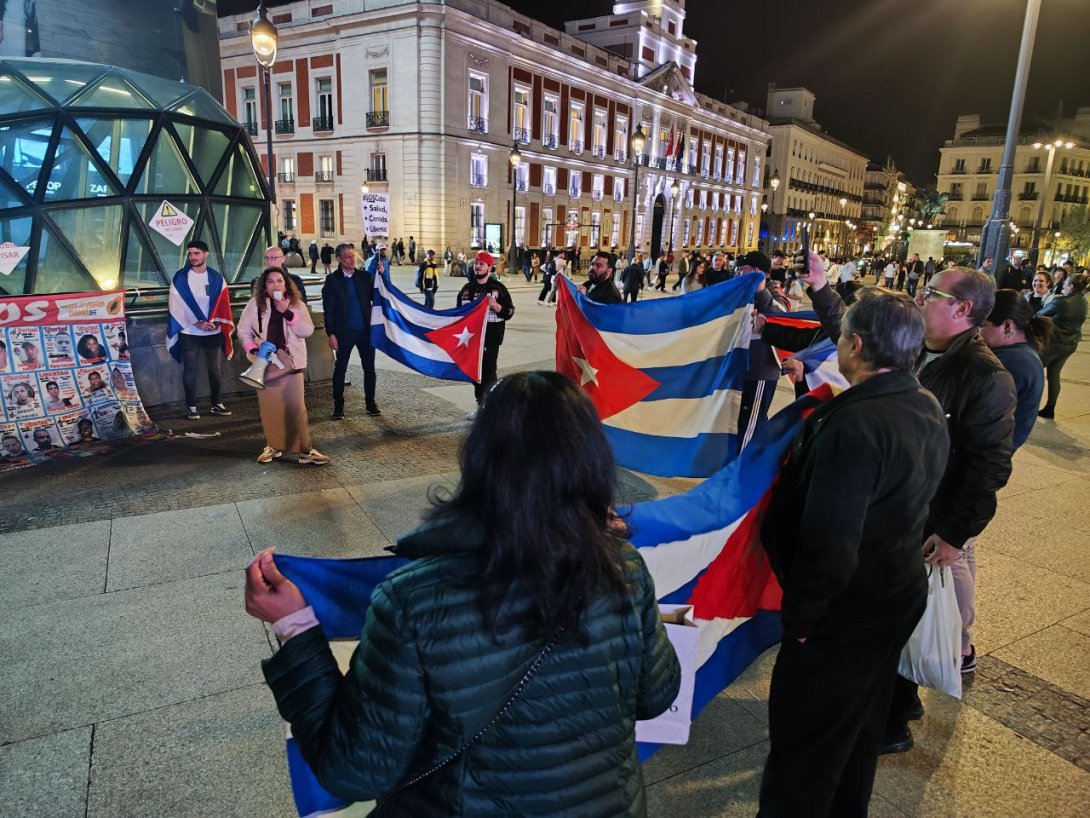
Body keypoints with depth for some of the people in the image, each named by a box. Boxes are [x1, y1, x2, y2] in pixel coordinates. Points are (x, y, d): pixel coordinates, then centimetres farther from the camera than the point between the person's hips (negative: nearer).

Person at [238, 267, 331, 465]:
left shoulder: (297, 305, 3)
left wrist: (288, 313, -18)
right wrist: (252, 349, -11)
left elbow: (308, 331, -7)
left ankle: (305, 450, -3)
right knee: (269, 406, 5)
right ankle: (272, 446, 21)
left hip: (290, 361, -1)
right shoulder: (255, 304, 4)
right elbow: (243, 329, 5)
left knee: (295, 406, -7)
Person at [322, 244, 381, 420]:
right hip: (344, 332, -2)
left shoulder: (365, 276, 6)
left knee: (369, 367, 8)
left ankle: (370, 403, 21)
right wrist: (331, 334, -8)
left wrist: (381, 276, -11)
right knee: (340, 369, 5)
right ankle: (338, 406, 15)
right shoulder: (332, 279, -1)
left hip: (365, 330, 2)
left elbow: (376, 298, 0)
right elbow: (328, 309, -3)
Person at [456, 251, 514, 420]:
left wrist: (496, 306, -22)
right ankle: (480, 405, 23)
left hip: (491, 338, -5)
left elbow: (509, 311, -5)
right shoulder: (467, 288, 11)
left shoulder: (498, 288, -3)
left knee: (488, 372, -6)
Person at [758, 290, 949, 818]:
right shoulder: (929, 408, -1)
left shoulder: (855, 425, -30)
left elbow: (829, 544, -31)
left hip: (845, 613, -9)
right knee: (861, 727, 27)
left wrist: (800, 615, -18)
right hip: (900, 594, 9)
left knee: (802, 744, 9)